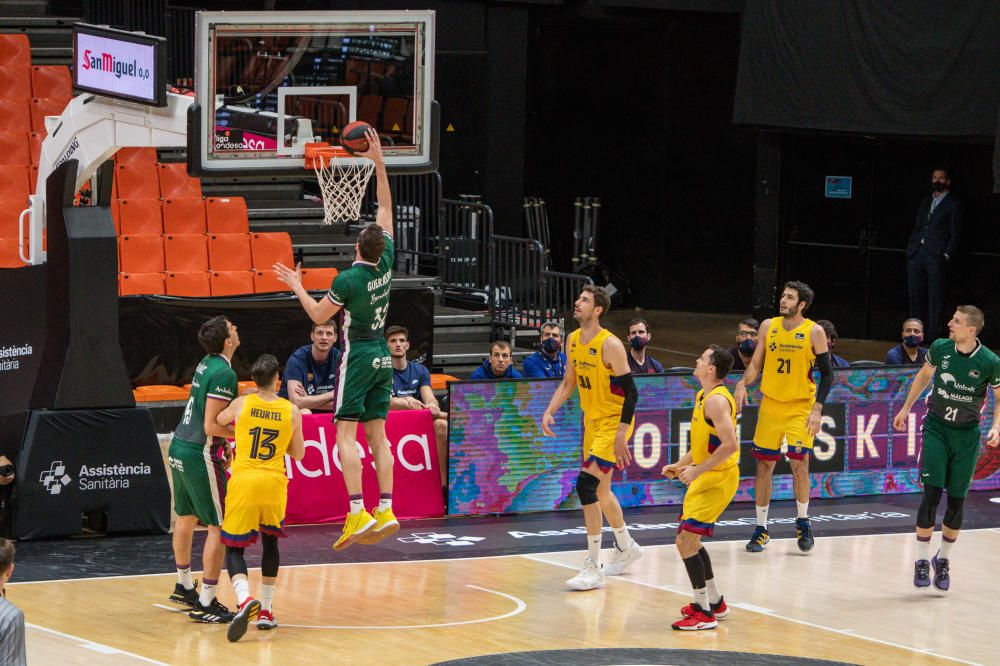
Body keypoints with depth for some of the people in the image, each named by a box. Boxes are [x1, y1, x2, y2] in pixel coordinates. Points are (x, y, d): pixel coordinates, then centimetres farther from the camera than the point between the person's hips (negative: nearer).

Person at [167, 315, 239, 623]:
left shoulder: (206, 364, 9)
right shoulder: (223, 373, -19)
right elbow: (211, 426, -22)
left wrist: (223, 445, 20)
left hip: (179, 447, 10)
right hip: (200, 455, -10)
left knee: (186, 518, 24)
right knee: (219, 527, -5)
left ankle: (184, 586, 40)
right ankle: (205, 604, -5)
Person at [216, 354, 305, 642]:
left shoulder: (242, 404, -1)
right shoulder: (292, 411, 1)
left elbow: (218, 420, 21)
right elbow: (298, 454, 12)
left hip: (243, 481, -2)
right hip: (274, 483, 2)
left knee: (234, 548, 3)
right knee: (270, 541, 23)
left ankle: (245, 600, -25)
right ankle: (265, 611, 22)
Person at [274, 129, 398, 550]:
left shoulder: (348, 280, -17)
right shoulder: (386, 265, -1)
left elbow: (319, 316, -3)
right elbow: (386, 208, 7)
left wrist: (297, 287, 9)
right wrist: (378, 162, 9)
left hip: (358, 358, -7)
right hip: (382, 358, 7)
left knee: (346, 434, -7)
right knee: (377, 434, 6)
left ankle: (358, 512, -19)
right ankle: (385, 510, -1)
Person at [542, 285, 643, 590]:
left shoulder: (610, 345, -20)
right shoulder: (573, 340, 4)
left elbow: (631, 392, -20)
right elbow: (568, 382, 16)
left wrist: (621, 434, -25)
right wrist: (549, 411, 2)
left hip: (613, 424, -9)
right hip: (592, 421, 9)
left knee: (587, 483, -19)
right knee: (599, 490, 20)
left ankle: (593, 569, -15)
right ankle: (626, 547, 43)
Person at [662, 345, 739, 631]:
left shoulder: (717, 400, -20)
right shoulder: (703, 396, 12)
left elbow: (730, 445, -29)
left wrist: (697, 470, -24)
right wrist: (680, 465, 14)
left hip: (718, 479, -11)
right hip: (705, 479, 11)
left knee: (686, 541, -13)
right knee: (690, 540, 20)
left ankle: (705, 613, -8)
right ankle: (715, 602, 32)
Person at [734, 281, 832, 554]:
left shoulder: (814, 332, -7)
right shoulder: (768, 327, 3)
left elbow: (827, 373, -4)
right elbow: (756, 364, 7)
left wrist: (817, 409, -13)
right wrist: (742, 384, -13)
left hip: (801, 407, -3)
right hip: (771, 405, 3)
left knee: (799, 464, -8)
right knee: (764, 465, 2)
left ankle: (802, 521, 13)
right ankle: (761, 528, 11)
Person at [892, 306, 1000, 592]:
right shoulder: (940, 348, -7)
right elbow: (924, 375, 13)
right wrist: (906, 408, 18)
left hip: (967, 436, -1)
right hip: (936, 428, 1)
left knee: (956, 500, 4)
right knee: (932, 493, -10)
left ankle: (943, 560, 23)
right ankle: (922, 561, -1)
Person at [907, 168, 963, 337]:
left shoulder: (953, 204, 2)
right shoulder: (926, 201, 20)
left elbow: (955, 233, -1)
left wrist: (946, 255, -10)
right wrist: (910, 249, 10)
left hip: (936, 256, -6)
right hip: (917, 253, 6)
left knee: (935, 296, -5)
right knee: (915, 294, 6)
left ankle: (933, 334, -2)